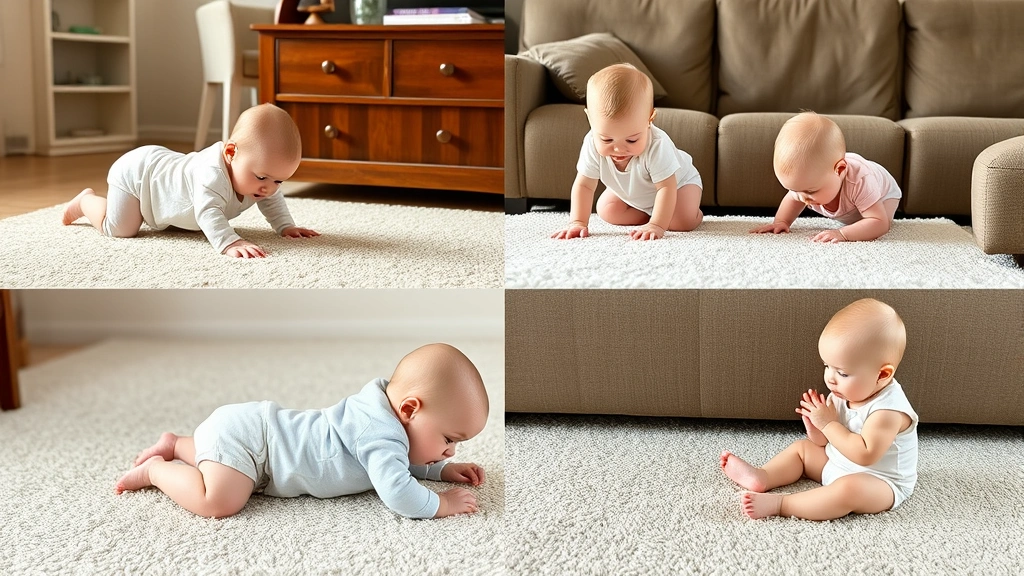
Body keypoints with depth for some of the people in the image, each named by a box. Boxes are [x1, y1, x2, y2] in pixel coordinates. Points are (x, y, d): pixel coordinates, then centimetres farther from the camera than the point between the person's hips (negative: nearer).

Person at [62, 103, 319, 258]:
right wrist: (229, 243, -72)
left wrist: (285, 227, -12)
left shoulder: (253, 170, -19)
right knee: (118, 229, -9)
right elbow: (207, 213, -59)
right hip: (136, 172, -8)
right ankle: (86, 201, 18)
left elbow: (272, 200, 0)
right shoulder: (213, 173, -46)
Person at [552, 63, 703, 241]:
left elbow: (666, 187, -42)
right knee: (606, 210, -9)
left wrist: (656, 225, -51)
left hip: (677, 182, -5)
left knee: (682, 221, -27)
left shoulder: (656, 145, -45)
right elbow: (583, 185, -26)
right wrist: (577, 222, -36)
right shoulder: (593, 144, -34)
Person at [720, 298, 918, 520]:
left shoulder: (889, 409, -27)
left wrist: (828, 424, -29)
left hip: (880, 484, -9)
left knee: (850, 488, -38)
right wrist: (815, 427, -18)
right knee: (802, 447, 14)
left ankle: (778, 504, -36)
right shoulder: (844, 393, -2)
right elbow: (824, 442, 6)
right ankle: (761, 477, -8)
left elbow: (865, 454, -38)